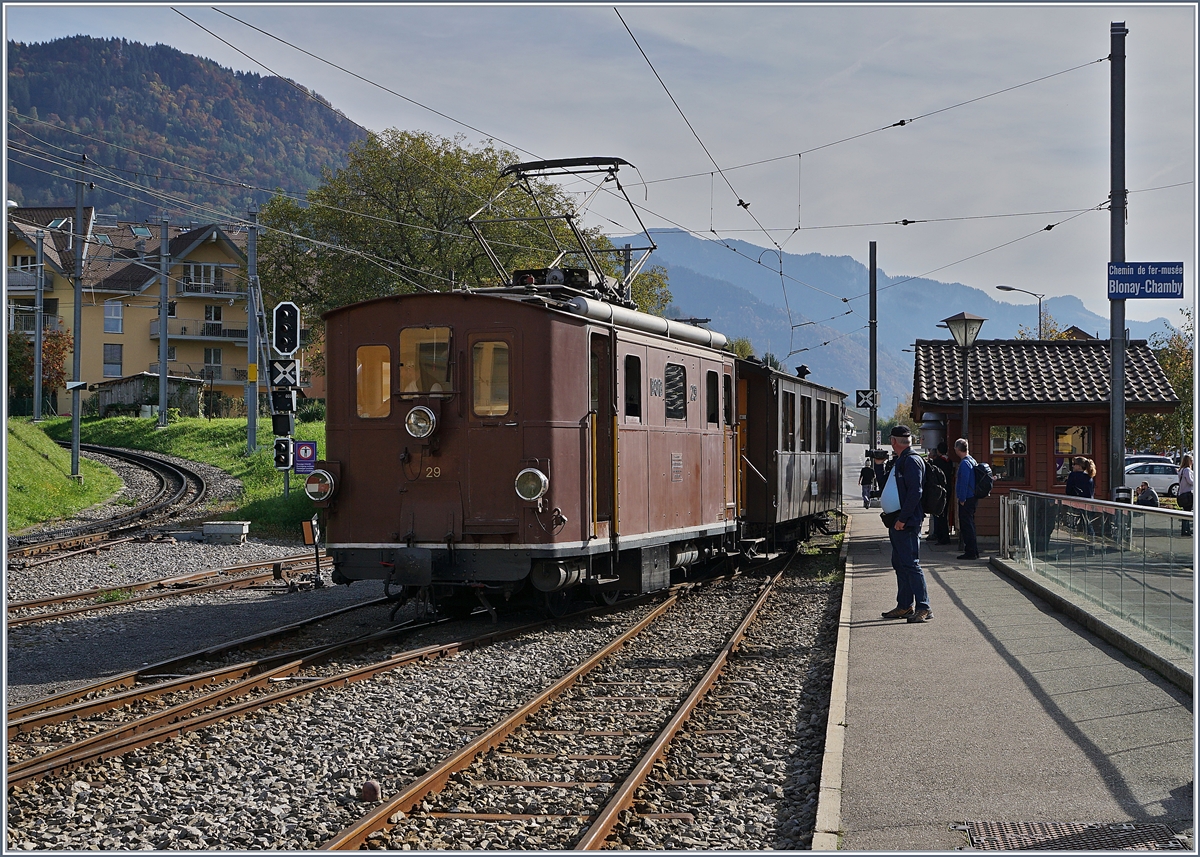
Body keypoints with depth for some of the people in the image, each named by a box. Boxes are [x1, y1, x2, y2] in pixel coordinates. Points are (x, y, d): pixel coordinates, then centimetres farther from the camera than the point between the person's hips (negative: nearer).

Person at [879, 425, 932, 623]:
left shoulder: (912, 461, -13)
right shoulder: (899, 461, 18)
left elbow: (915, 492, -21)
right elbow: (888, 486, 27)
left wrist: (902, 519, -21)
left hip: (907, 523, -11)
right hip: (897, 522, 11)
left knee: (910, 564, -10)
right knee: (900, 564, 13)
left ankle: (923, 608, -8)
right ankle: (904, 606, 20)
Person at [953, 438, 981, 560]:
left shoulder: (964, 463, -17)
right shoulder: (972, 461, 13)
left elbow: (964, 483, -20)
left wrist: (962, 499, -16)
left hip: (966, 500, -10)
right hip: (972, 498, 10)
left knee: (966, 526, -5)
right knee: (969, 525, 16)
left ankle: (971, 552, -4)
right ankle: (974, 551, 21)